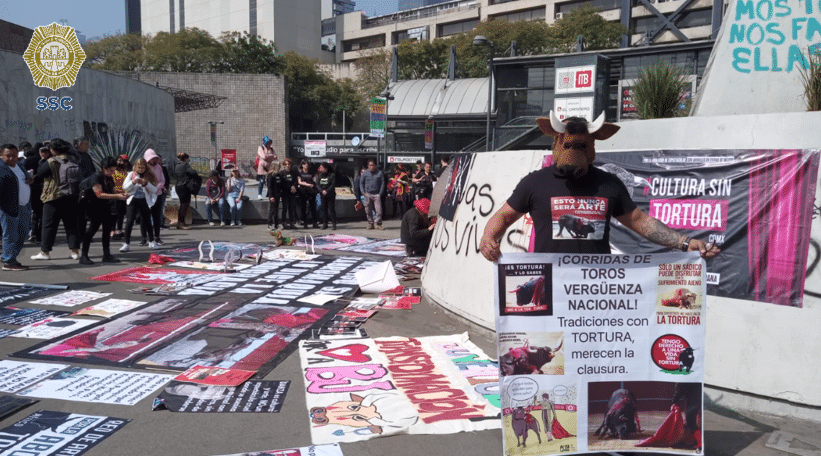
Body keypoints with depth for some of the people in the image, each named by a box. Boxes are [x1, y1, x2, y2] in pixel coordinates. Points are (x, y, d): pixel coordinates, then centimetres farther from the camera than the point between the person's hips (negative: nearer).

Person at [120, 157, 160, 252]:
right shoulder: (131, 174, 4)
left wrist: (145, 183, -19)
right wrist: (133, 182, -18)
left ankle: (151, 242, 25)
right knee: (129, 221, -9)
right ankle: (126, 244, -6)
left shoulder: (149, 176, 2)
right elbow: (124, 187, -1)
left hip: (144, 201, 0)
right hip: (133, 200, 0)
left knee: (147, 222, 9)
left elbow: (154, 190, -4)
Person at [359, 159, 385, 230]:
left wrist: (380, 193, -2)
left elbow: (382, 183, 7)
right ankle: (370, 223, 14)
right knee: (368, 210, 4)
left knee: (378, 210, -9)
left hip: (376, 194, -2)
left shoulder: (379, 173, 5)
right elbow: (361, 183, 14)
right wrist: (363, 192, 3)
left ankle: (378, 224, -1)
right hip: (367, 194, 2)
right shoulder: (365, 173, 8)